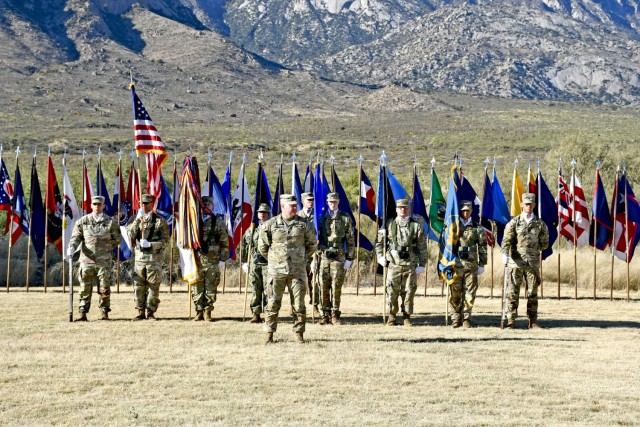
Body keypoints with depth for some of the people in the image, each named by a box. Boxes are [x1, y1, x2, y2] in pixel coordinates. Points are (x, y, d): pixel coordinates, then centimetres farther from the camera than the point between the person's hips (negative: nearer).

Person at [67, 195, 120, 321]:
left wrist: (105, 247, -1)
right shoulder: (83, 221, 7)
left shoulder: (110, 222, 5)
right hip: (86, 260, 1)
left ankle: (105, 313, 10)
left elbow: (117, 240, 9)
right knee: (85, 288, 1)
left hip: (104, 261, -1)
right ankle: (83, 313, 4)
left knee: (104, 287, 2)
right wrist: (72, 248, -15)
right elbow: (76, 236, 4)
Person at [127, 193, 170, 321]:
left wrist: (150, 244, -15)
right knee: (138, 286, 2)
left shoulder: (160, 220, 2)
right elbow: (131, 235, -4)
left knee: (153, 287, -1)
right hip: (139, 257, 3)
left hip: (154, 258, -3)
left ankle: (151, 312, 6)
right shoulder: (136, 220, 12)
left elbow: (165, 240, -2)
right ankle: (140, 312, 8)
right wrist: (138, 219, -12)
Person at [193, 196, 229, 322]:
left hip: (213, 261, -1)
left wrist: (222, 259, -2)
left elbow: (225, 242, 4)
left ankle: (207, 312, 8)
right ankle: (199, 312, 10)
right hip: (196, 260, 1)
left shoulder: (218, 221, 5)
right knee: (197, 287, 2)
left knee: (211, 288, 0)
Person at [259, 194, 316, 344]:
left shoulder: (304, 224, 2)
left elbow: (312, 245, 15)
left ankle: (299, 333, 11)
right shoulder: (270, 225, -1)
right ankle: (269, 333, 9)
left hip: (297, 271, 1)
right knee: (273, 303, 1)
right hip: (276, 271, -1)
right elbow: (262, 246, 9)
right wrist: (273, 260, 11)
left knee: (299, 303, 1)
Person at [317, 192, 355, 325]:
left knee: (336, 288, -3)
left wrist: (349, 258, -1)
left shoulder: (345, 218, 6)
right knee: (324, 288, 1)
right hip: (323, 257, 2)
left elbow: (350, 240, 5)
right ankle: (325, 315, 8)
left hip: (338, 257, -2)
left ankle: (335, 315, 3)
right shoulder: (322, 217, 11)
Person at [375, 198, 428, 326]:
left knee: (409, 291, 3)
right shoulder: (389, 224, 5)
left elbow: (422, 247, 6)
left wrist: (422, 264, 2)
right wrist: (380, 257, 4)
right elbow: (379, 241, 14)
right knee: (392, 291, -1)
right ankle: (391, 316, 10)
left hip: (410, 265, 0)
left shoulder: (416, 226, 5)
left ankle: (407, 317, 13)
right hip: (394, 264, 0)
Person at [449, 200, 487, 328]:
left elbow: (482, 247, 9)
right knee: (455, 293, 0)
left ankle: (466, 319, 9)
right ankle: (456, 319, 8)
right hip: (455, 264, 0)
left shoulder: (477, 228, 8)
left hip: (471, 264, 0)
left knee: (469, 293, 0)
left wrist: (482, 264, 3)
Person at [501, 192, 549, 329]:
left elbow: (545, 244, 17)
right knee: (512, 292, -3)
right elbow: (506, 240, -9)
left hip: (533, 263, 2)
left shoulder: (540, 224, 7)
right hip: (516, 263, -2)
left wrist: (534, 249, 7)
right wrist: (505, 254, -23)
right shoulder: (514, 222, 1)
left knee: (533, 292, 5)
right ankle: (511, 321, 1)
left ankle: (533, 322, 12)